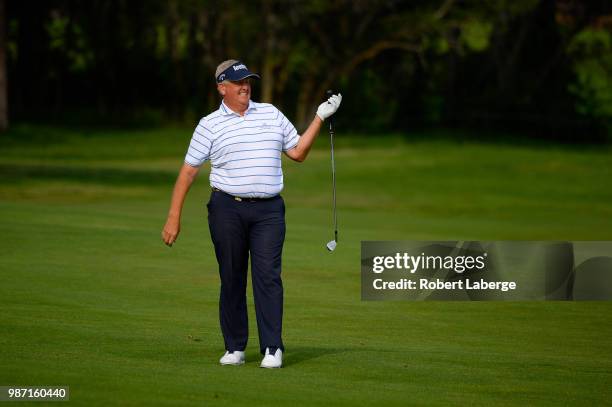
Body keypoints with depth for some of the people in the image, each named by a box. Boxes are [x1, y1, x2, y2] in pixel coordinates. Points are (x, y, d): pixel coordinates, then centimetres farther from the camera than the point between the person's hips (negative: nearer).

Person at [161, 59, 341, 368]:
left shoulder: (271, 114, 13)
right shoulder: (209, 125, 4)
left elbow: (298, 153, 18)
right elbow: (188, 171, 4)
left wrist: (320, 118, 9)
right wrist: (174, 218, 0)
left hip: (268, 210, 1)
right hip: (227, 209, -1)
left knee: (268, 276, -9)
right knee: (231, 279, 3)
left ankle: (272, 349, -12)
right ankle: (234, 348, 11)